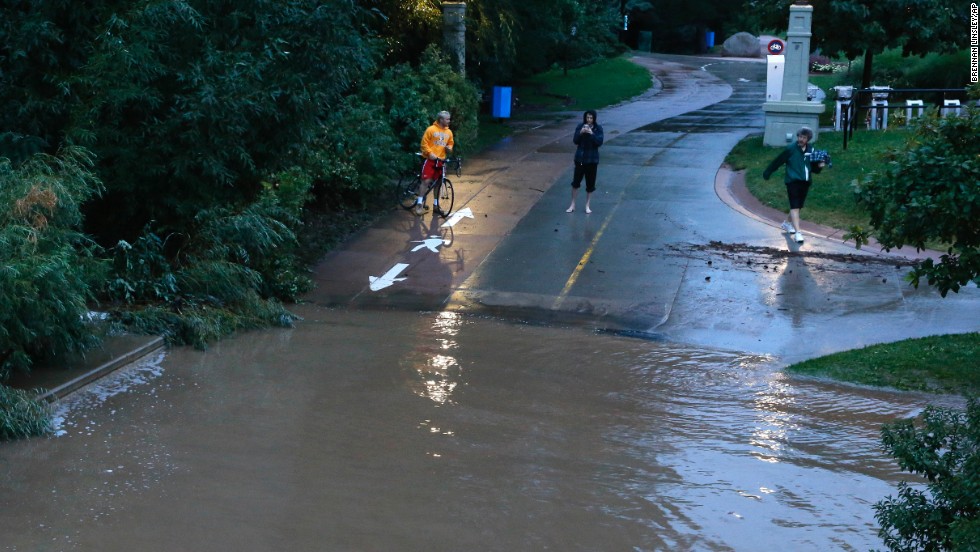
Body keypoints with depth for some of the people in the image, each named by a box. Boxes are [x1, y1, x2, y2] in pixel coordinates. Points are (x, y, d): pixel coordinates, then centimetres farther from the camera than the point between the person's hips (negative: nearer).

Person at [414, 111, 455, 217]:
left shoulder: (449, 132, 8)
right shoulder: (431, 129, -9)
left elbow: (451, 143, 21)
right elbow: (424, 143, -9)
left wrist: (449, 148, -1)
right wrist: (430, 153, -20)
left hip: (441, 160, 6)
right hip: (430, 159, -6)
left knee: (438, 183, 10)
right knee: (426, 180, -11)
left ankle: (436, 205, 18)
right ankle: (419, 204, -7)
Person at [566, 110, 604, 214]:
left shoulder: (598, 128, -5)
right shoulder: (580, 126, -3)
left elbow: (600, 142, -14)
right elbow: (575, 141, -6)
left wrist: (592, 133, -26)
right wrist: (581, 133, -23)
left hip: (592, 159, -1)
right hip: (580, 158, 1)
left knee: (590, 183, 6)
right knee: (576, 181, 3)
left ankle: (587, 205, 19)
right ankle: (572, 205, 15)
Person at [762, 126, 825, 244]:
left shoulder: (811, 149, 6)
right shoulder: (790, 149, -9)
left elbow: (813, 167, 16)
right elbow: (778, 161, -2)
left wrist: (819, 166, -5)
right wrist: (767, 172, 3)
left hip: (805, 182, 5)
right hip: (793, 181, -5)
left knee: (798, 206, 16)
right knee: (795, 207, -12)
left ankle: (787, 223, 42)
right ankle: (797, 232, -16)